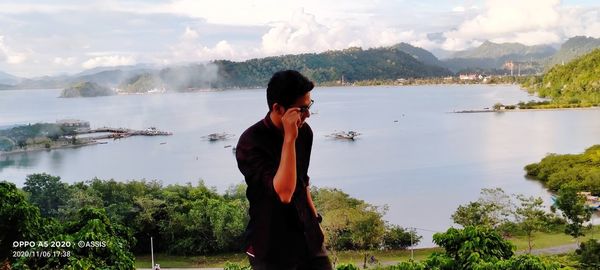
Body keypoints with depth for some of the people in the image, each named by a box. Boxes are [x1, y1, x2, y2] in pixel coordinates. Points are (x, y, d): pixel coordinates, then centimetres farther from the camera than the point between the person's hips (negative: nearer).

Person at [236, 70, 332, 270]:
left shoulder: (304, 131, 0)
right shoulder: (250, 142, -21)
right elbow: (284, 193, -32)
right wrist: (289, 139, -32)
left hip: (308, 237, 6)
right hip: (271, 247, -6)